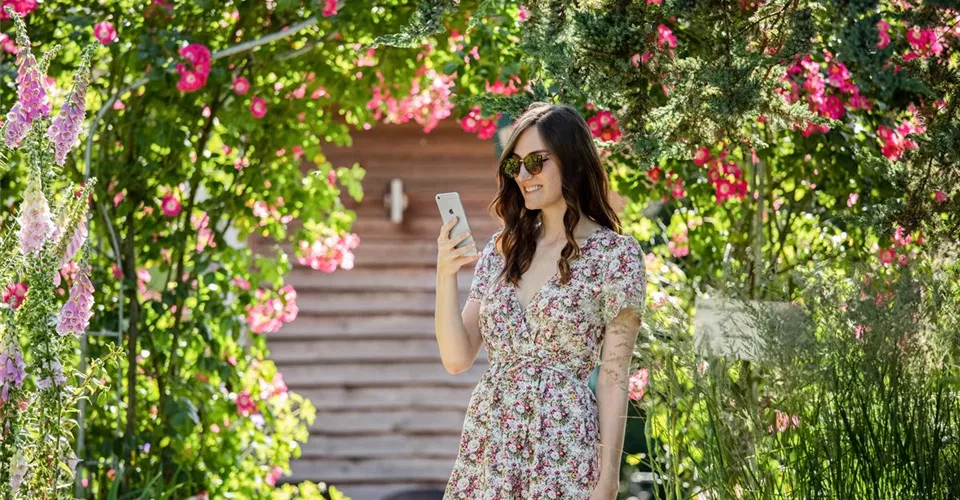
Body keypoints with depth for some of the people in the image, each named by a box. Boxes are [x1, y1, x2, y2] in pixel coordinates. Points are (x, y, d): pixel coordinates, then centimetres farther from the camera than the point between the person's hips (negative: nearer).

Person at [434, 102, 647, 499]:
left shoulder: (615, 253, -4)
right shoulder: (501, 249, 10)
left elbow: (613, 379, -7)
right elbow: (457, 359, 6)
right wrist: (446, 276, -6)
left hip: (562, 449, -5)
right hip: (486, 445, 5)